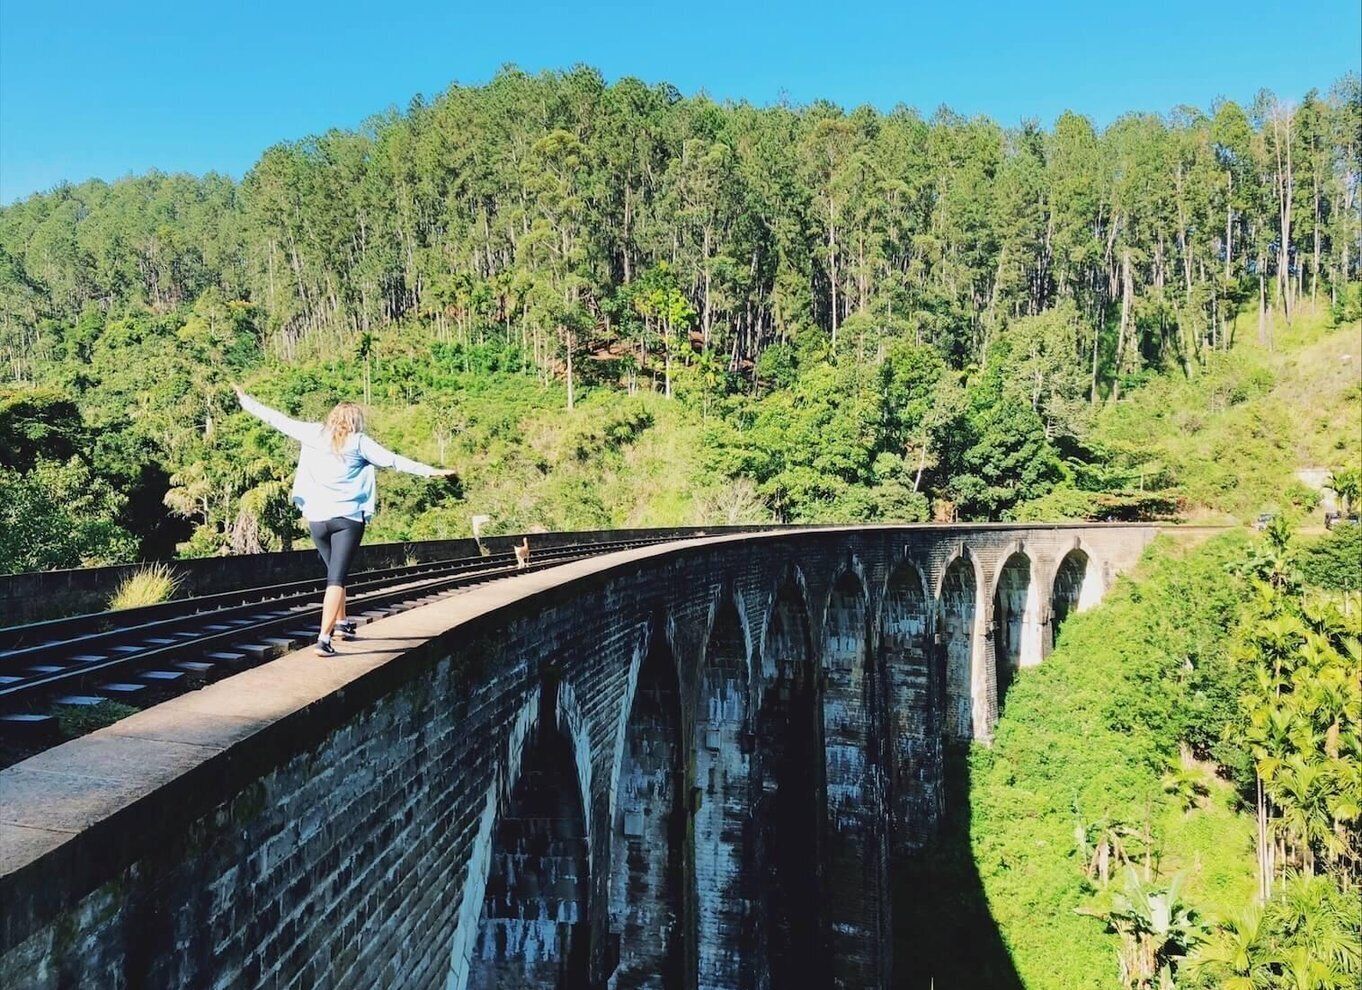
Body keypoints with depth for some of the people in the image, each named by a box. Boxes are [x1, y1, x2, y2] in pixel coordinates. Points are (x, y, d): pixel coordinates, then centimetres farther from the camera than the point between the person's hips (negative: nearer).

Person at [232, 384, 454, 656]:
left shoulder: (313, 434, 7)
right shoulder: (359, 442, -1)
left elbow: (278, 420, 13)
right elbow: (393, 460, -5)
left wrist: (245, 400, 26)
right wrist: (430, 471, -2)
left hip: (317, 518, 4)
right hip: (348, 519, -4)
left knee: (335, 575, 23)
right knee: (337, 579, -7)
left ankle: (341, 622, 37)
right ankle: (324, 639, -15)